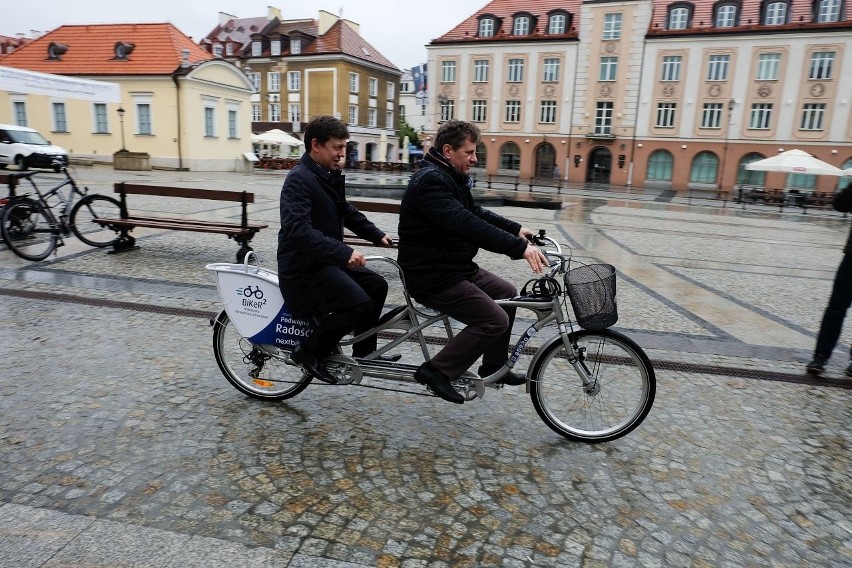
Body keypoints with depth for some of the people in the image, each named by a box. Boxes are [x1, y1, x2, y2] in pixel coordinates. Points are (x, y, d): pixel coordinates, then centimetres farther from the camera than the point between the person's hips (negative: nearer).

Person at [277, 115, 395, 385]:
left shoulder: (329, 175, 11)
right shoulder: (299, 179, -19)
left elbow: (347, 212, 22)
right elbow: (298, 230, -32)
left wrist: (378, 236, 10)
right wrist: (344, 252, -40)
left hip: (327, 261, 10)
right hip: (303, 267, -10)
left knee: (376, 285, 7)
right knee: (360, 304, -21)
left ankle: (364, 353, 19)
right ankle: (308, 351, -3)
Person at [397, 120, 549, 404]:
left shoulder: (450, 178, 12)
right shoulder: (430, 180, -22)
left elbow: (476, 212, 17)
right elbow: (467, 224, -34)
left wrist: (516, 229, 6)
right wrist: (519, 247, -37)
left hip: (455, 265, 11)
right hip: (431, 275, -11)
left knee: (507, 294, 15)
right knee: (495, 320, -14)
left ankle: (494, 366, 26)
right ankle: (436, 371, -3)